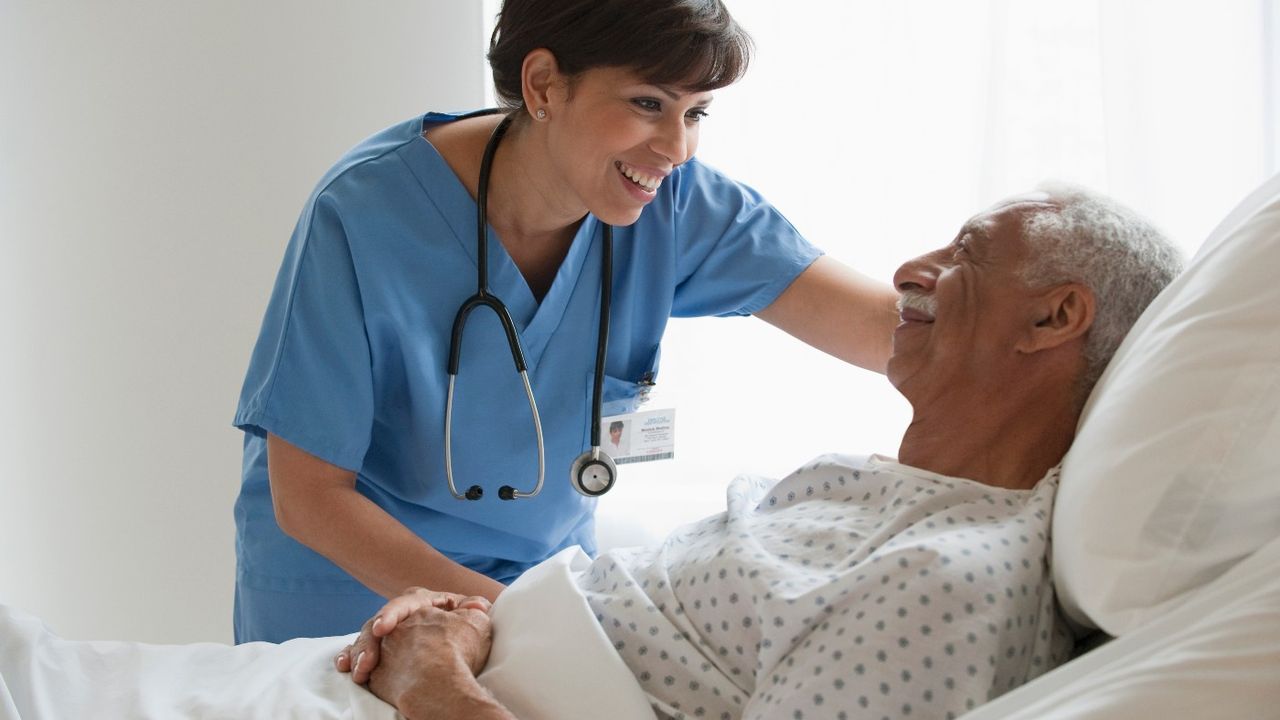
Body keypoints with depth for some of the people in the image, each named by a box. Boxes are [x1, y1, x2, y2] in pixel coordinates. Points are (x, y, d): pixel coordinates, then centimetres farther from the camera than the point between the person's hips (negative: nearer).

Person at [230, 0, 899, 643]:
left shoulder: (673, 200, -16)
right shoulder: (365, 215, -26)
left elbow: (877, 326, -25)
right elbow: (307, 496, -23)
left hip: (541, 565, 4)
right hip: (352, 574, -3)